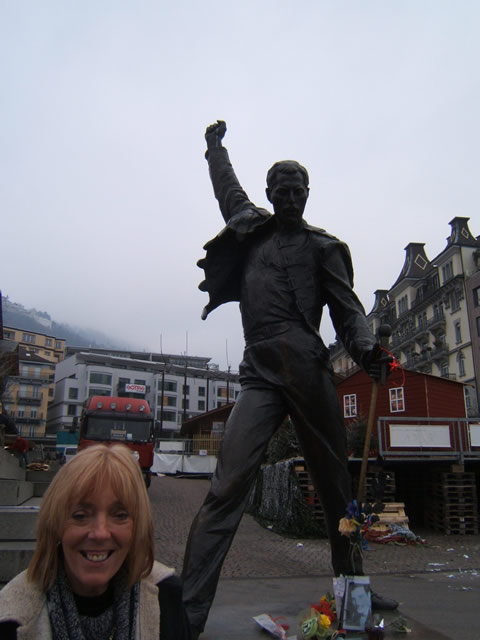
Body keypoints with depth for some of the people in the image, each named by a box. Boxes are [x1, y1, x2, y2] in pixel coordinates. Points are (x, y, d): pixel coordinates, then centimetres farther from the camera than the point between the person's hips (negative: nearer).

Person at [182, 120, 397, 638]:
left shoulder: (322, 246, 13)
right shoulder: (251, 231, 21)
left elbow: (345, 306, 4)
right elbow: (227, 188, 39)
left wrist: (364, 346, -15)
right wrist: (215, 145, 51)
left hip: (310, 374, -1)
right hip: (260, 377, 1)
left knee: (336, 489, 8)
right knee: (226, 489, -12)